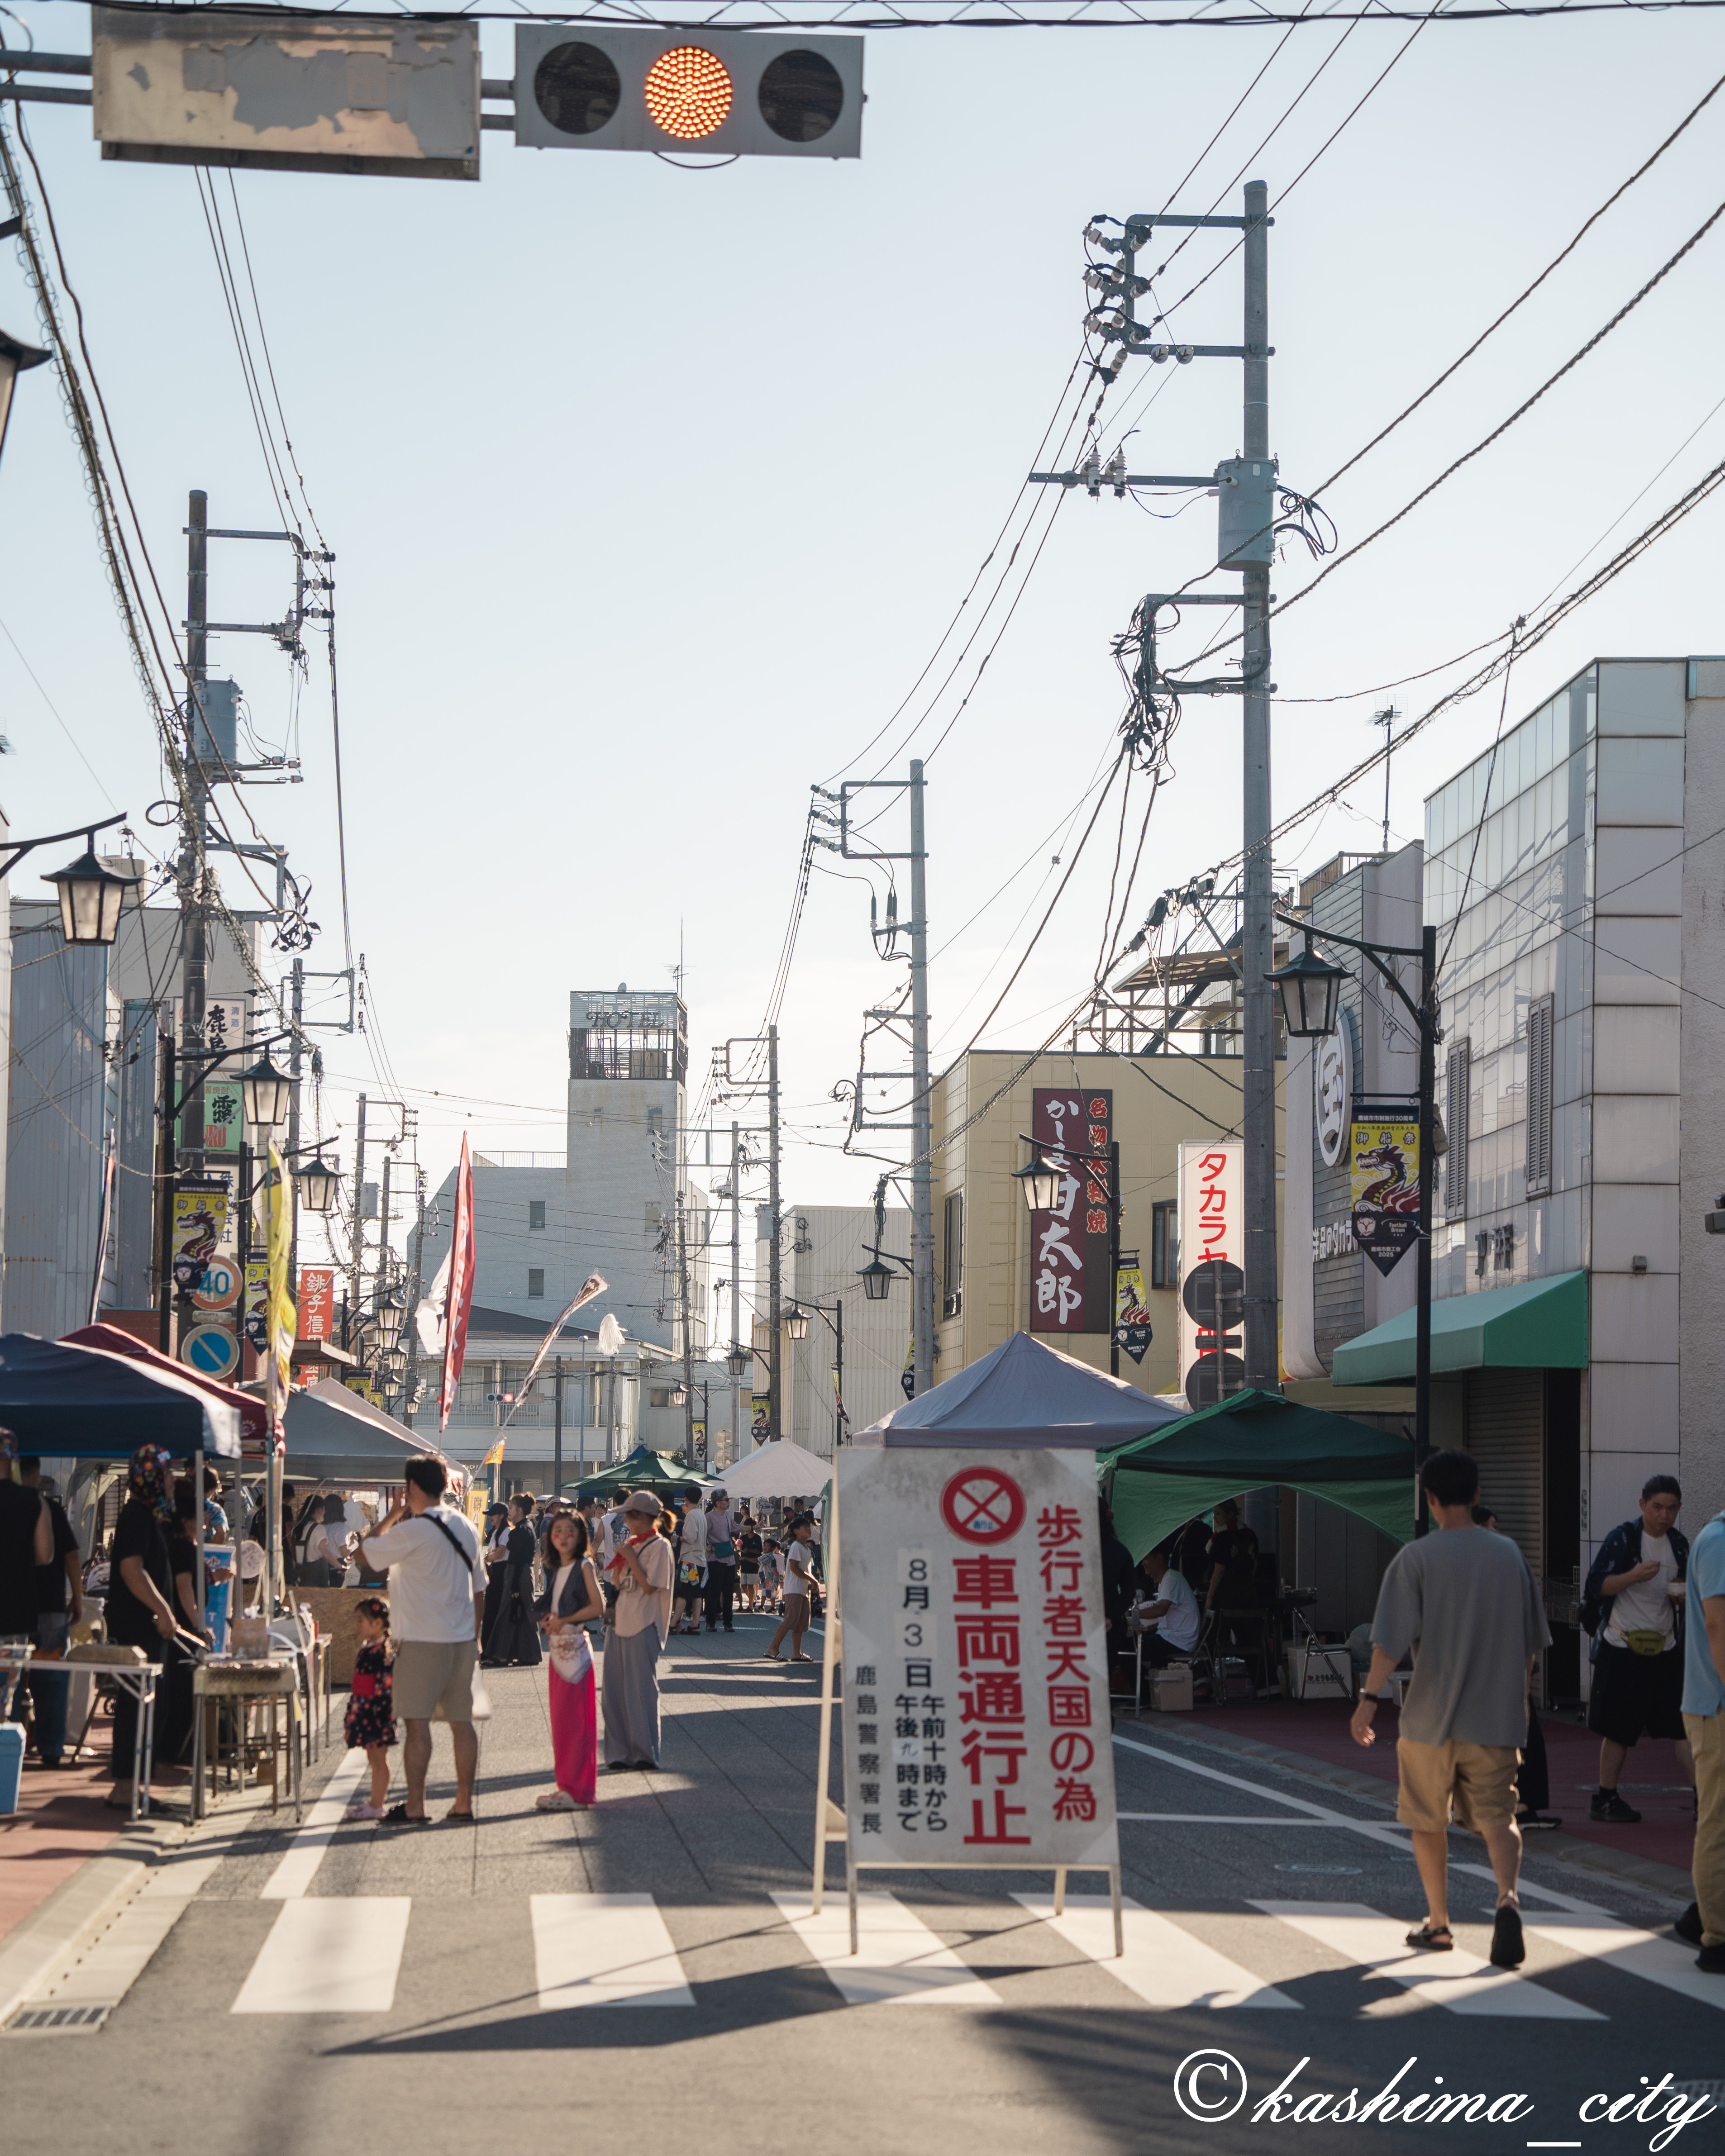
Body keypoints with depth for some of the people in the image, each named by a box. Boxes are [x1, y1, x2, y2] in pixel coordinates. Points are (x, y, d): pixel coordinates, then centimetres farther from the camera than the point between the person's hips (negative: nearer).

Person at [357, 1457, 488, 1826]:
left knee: (417, 1723, -3)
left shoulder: (413, 1530, -14)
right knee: (461, 1722, 8)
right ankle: (464, 1803, 10)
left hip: (421, 1642, -7)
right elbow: (479, 1590, 14)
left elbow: (369, 1550, -3)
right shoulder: (466, 1528, 10)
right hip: (462, 1641, 7)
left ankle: (414, 1807, -2)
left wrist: (394, 1513, 8)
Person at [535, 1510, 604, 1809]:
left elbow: (597, 1607, -14)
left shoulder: (584, 1566, -6)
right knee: (560, 1716, 8)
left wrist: (564, 1620, -13)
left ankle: (578, 1789, -7)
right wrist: (547, 1619, 1)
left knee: (574, 1717, -8)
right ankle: (566, 1783, 13)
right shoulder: (555, 1570, 15)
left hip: (576, 1646, -8)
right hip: (557, 1646, 8)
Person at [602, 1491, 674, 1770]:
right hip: (621, 1622, 8)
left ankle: (645, 1754, 2)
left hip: (644, 1626, -8)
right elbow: (617, 1582, 15)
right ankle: (619, 1752, 11)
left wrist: (629, 1557, -13)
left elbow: (649, 1586, -16)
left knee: (641, 1689, -4)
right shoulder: (632, 1543, 15)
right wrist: (619, 1556, 1)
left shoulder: (659, 1547, -9)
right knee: (615, 1689, 6)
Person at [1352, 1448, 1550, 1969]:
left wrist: (1370, 1698, -11)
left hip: (1430, 1716, -2)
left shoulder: (1416, 1558, -7)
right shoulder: (1509, 1555, 5)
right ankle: (1508, 1898, -25)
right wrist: (1521, 1697, 24)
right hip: (1496, 1716, 2)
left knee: (1428, 1822, 14)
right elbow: (1530, 1639, 13)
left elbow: (1391, 1637, -15)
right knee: (1497, 1817, 2)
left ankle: (1438, 1924, 22)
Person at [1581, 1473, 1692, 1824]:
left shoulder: (1679, 1544, 10)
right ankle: (1605, 1801, 11)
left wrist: (1685, 1595, -4)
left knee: (1683, 1725, -2)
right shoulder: (1622, 1539, -7)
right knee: (1619, 1729, 1)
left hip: (1665, 1648, 5)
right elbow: (1596, 1585, -12)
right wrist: (1634, 1576, -25)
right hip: (1623, 1647, -5)